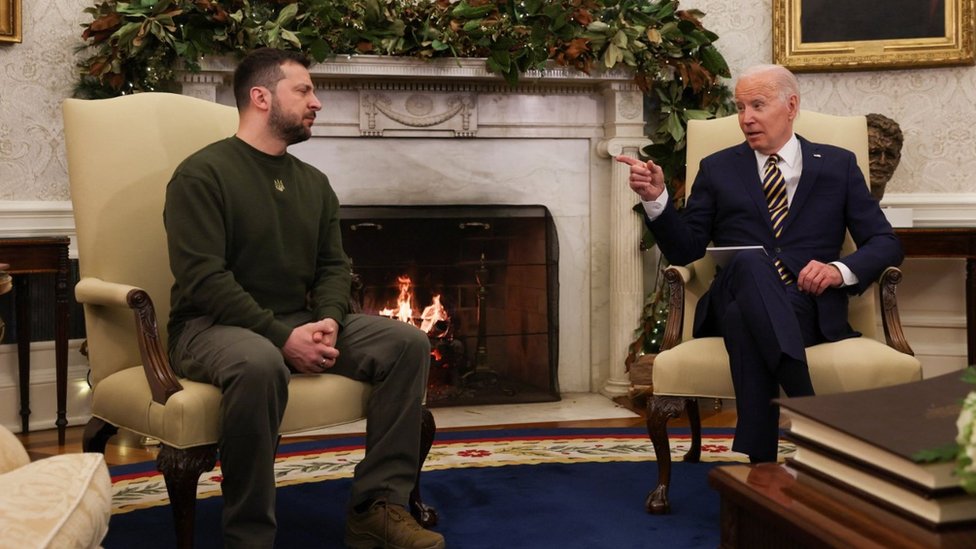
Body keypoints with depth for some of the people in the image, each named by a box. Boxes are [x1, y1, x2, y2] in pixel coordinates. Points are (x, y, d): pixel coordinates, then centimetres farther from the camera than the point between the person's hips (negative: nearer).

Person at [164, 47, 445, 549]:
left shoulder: (314, 182, 13)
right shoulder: (202, 174, -9)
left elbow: (333, 266, 12)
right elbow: (202, 277, -18)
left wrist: (328, 320, -11)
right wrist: (281, 336, -25)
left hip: (299, 323, 7)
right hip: (212, 325, -7)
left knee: (407, 343, -11)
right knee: (259, 364, -41)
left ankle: (377, 504, -12)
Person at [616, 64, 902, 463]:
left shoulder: (838, 165, 18)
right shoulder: (717, 169, 19)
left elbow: (885, 243, 12)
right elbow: (685, 250, 11)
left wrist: (841, 270, -10)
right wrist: (655, 199, -7)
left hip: (811, 307, 0)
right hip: (733, 302, 0)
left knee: (747, 320, -38)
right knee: (750, 263, -38)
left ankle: (757, 461, -39)